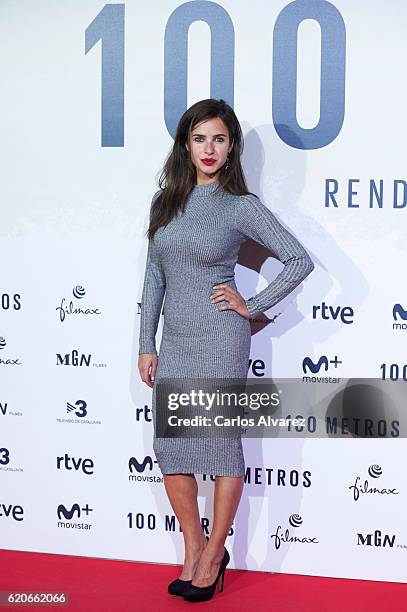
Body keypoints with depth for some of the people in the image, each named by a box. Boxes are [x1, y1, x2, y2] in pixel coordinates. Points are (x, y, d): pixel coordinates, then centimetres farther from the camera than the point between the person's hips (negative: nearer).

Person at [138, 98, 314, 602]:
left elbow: (300, 261, -4)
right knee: (169, 448, 8)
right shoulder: (165, 202, 9)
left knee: (222, 447, 3)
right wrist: (146, 345, 7)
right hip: (174, 342, 5)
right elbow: (154, 277, 11)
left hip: (219, 339, -5)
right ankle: (194, 550, 25)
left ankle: (213, 554, 20)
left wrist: (251, 306, -6)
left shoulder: (241, 206, -5)